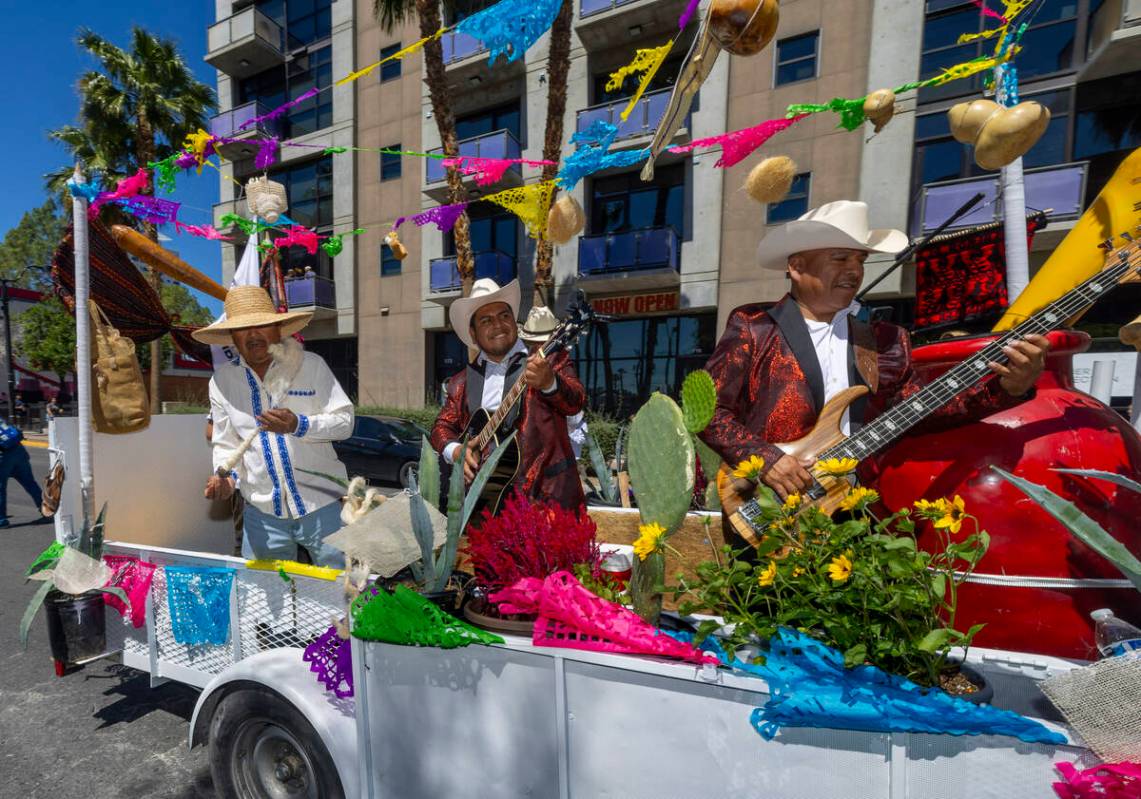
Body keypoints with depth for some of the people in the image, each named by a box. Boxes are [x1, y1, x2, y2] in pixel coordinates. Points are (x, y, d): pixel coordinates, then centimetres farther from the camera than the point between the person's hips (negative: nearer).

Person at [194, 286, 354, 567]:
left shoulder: (312, 365, -4)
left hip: (322, 505, -2)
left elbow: (344, 421, -8)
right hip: (262, 511, 3)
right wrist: (227, 476, -8)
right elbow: (226, 443, 10)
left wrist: (299, 425, -23)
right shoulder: (221, 380, 5)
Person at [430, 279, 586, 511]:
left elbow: (576, 403, -13)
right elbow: (442, 426, 17)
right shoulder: (463, 382, 13)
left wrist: (548, 382, -34)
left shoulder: (549, 360, 1)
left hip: (545, 491, -3)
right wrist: (456, 451, -4)